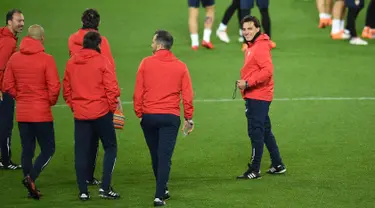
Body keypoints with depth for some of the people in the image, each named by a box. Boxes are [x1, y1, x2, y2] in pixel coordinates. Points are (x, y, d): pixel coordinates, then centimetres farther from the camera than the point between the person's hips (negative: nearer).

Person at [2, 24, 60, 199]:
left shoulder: (14, 58, 2)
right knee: (48, 149, 4)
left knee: (27, 150, 11)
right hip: (42, 113, -5)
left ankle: (32, 188, 11)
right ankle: (31, 177, -16)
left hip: (22, 113, 5)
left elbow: (7, 86, 4)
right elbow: (54, 87, -15)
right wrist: (51, 101, 4)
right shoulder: (46, 59, -12)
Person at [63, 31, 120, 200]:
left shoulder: (71, 63, 4)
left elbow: (66, 89, 8)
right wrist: (112, 107, 1)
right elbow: (112, 88, -12)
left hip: (80, 114, 4)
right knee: (110, 147, 9)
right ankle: (105, 187, -1)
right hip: (101, 112, -4)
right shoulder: (102, 61, -9)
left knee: (81, 152, 8)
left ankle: (83, 191, 8)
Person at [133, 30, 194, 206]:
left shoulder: (146, 63, -2)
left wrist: (139, 113, 7)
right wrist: (188, 118, 8)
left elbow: (138, 92, -3)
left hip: (148, 117, 1)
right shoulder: (180, 67, 1)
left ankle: (162, 190, 30)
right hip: (170, 117, -1)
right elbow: (187, 95, 0)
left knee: (156, 156, 16)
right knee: (165, 157, -3)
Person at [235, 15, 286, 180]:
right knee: (265, 131, 16)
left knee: (256, 132, -7)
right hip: (253, 97, 10)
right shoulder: (252, 46, 16)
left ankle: (255, 170, -4)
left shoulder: (261, 47, -15)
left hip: (258, 97, -10)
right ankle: (278, 165, 24)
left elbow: (267, 71, -24)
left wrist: (248, 83, -22)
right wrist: (244, 82, 11)